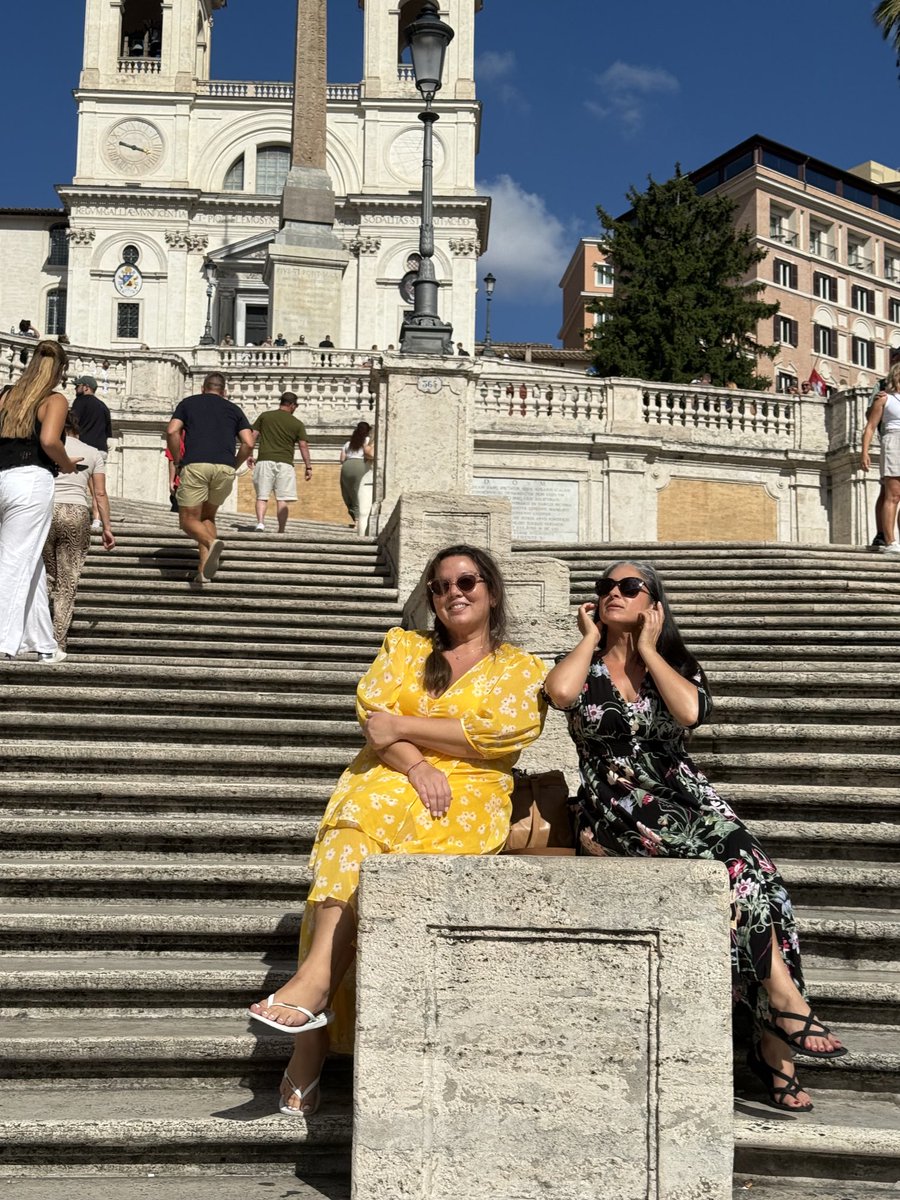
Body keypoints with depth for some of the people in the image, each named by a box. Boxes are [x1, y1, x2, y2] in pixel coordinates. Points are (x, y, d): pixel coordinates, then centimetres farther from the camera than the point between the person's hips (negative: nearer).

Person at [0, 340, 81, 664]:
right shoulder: (56, 400, 0)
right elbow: (48, 440, -16)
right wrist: (67, 464, 1)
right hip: (32, 480, -6)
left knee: (32, 567, 13)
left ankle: (44, 644, 18)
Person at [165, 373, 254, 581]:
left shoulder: (188, 403, 19)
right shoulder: (234, 409, 22)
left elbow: (172, 432, 3)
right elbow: (248, 443, 8)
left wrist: (177, 462, 13)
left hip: (195, 465, -2)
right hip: (225, 469, 2)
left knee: (189, 520, 7)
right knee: (208, 516, 21)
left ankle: (212, 542, -27)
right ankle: (204, 570, 5)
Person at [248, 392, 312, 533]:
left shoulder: (264, 416, 10)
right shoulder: (297, 424, 6)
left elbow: (253, 436, 7)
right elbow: (303, 445, 3)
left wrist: (249, 455, 14)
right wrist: (308, 467, 8)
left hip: (264, 460, 1)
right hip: (285, 463, -1)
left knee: (262, 496, 5)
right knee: (282, 499, 1)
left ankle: (260, 522, -16)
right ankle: (281, 531, -1)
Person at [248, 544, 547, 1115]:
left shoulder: (522, 669, 17)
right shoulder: (404, 646, 24)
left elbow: (500, 732, -3)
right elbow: (373, 710, 6)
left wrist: (402, 727, -5)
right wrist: (416, 766, -13)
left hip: (469, 796, -2)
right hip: (386, 780, 2)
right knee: (353, 828, -34)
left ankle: (315, 979, -38)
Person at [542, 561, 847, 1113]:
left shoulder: (678, 665, 15)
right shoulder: (585, 666, 13)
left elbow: (690, 711, -10)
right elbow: (560, 692, -15)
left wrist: (647, 648, 1)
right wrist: (591, 636, 2)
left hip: (685, 797, 3)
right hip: (618, 812, -2)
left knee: (752, 864, -27)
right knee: (734, 860, -29)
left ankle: (773, 1039, -24)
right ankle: (785, 1002, -24)